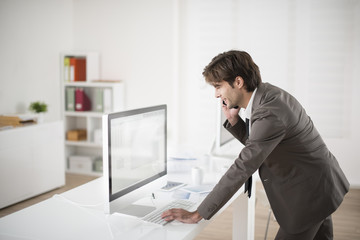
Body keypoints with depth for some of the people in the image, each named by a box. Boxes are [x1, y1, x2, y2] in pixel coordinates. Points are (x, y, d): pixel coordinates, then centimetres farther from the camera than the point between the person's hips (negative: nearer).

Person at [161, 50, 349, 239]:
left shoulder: (270, 113, -31)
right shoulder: (265, 93, -1)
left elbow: (242, 169, -33)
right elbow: (254, 143, 11)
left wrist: (197, 215, -29)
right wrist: (233, 119, -8)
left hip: (309, 194, -9)